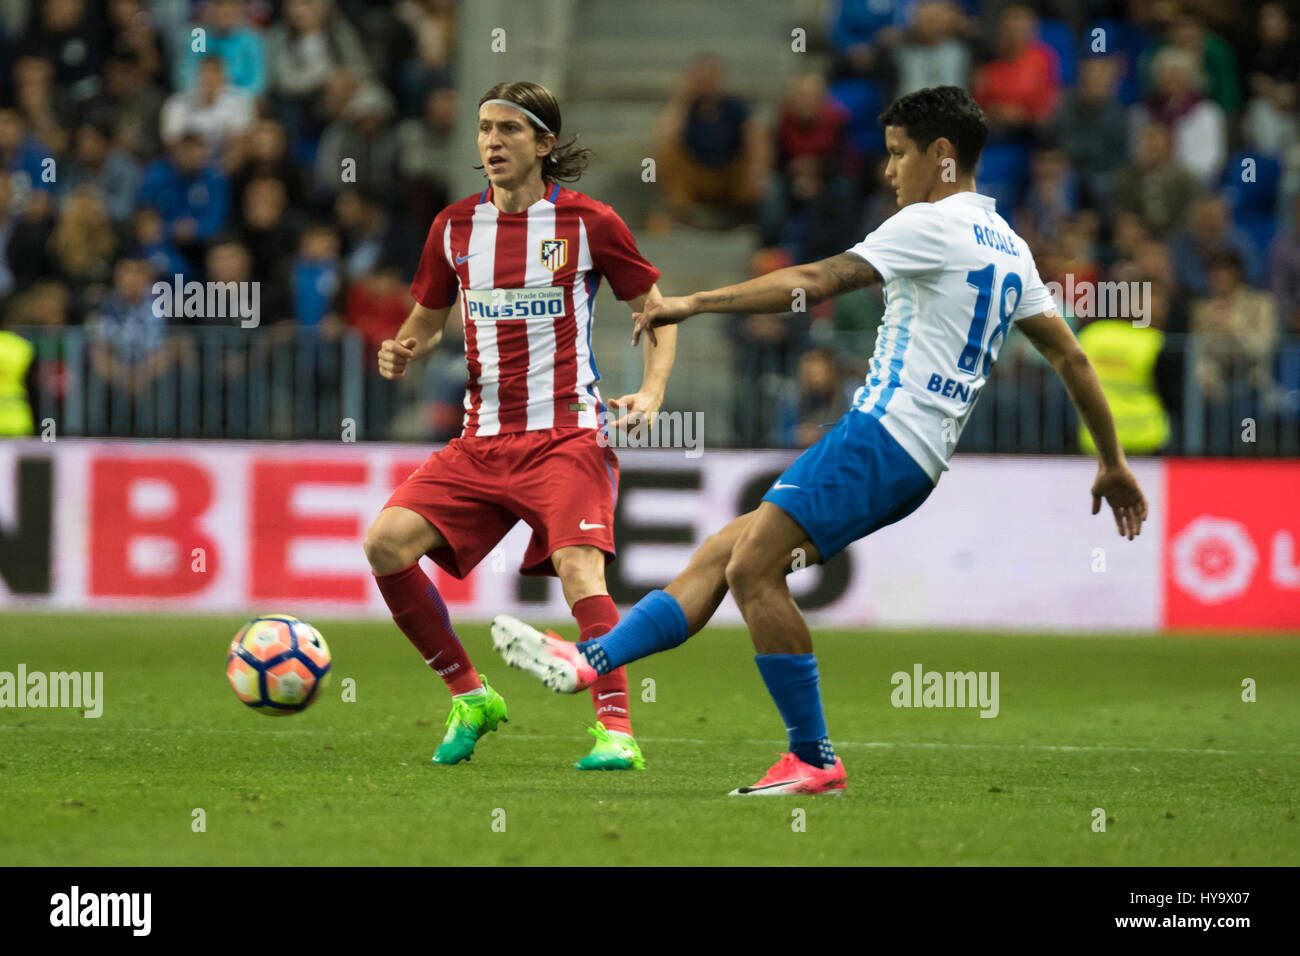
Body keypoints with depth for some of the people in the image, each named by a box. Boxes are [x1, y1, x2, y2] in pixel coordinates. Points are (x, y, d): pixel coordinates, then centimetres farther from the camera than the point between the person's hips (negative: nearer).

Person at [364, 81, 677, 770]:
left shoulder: (587, 223, -2)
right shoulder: (454, 227, 9)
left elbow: (656, 311, 7)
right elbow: (427, 319, 22)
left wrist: (651, 392, -9)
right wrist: (401, 352, -1)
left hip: (567, 435, -5)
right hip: (483, 441, 5)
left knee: (578, 567, -26)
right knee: (387, 542, -12)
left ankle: (615, 730, -22)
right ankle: (469, 697, 3)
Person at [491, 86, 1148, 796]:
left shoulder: (933, 224, -8)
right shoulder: (1008, 248, 20)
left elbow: (818, 281, -15)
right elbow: (1069, 355, 22)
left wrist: (696, 303, -13)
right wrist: (1112, 461, 29)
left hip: (882, 434, -10)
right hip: (916, 462, 10)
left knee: (753, 567, -15)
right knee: (720, 552, 7)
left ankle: (814, 761, -12)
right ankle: (590, 661, 3)